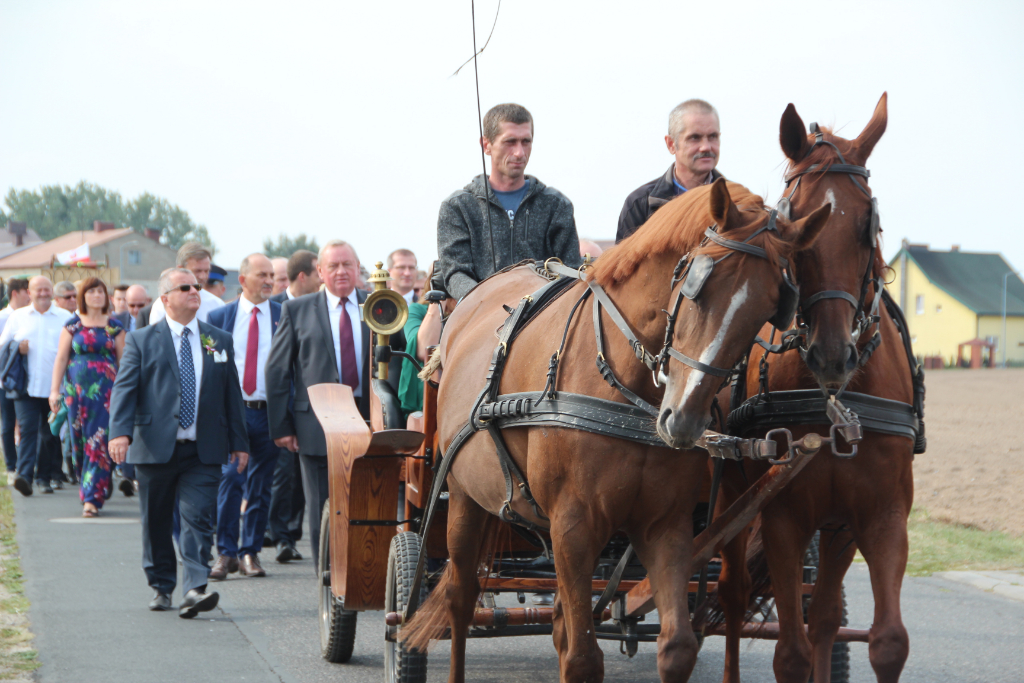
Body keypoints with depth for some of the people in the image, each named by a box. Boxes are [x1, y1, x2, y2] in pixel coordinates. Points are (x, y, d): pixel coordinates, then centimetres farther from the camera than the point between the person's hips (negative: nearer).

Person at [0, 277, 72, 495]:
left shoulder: (65, 318, 8)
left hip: (55, 387, 0)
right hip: (27, 386, 0)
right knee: (27, 428, -13)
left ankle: (45, 477, 18)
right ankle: (24, 475, -21)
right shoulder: (18, 317, 13)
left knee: (51, 434, 5)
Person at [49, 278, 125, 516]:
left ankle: (92, 496, -9)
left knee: (99, 442, -9)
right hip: (77, 388, 1)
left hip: (106, 390, -1)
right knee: (80, 441, 4)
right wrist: (55, 390, -1)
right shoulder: (72, 325, 5)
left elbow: (123, 360, 7)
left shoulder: (115, 326, 6)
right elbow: (61, 359, 4)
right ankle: (90, 490, 19)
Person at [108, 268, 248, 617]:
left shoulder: (220, 341, 12)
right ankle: (162, 586, 21)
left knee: (198, 518, -10)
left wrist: (239, 442, 10)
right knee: (156, 523, 7)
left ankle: (194, 589, -17)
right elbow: (124, 388, -4)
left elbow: (232, 394, 14)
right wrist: (120, 431, -19)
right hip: (156, 447, -1)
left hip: (204, 451, 1)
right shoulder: (141, 341, 4)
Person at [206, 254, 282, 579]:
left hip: (268, 412, 1)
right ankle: (225, 552, -4)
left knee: (260, 486, 5)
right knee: (229, 479, -11)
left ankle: (251, 552, 15)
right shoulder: (220, 317, 6)